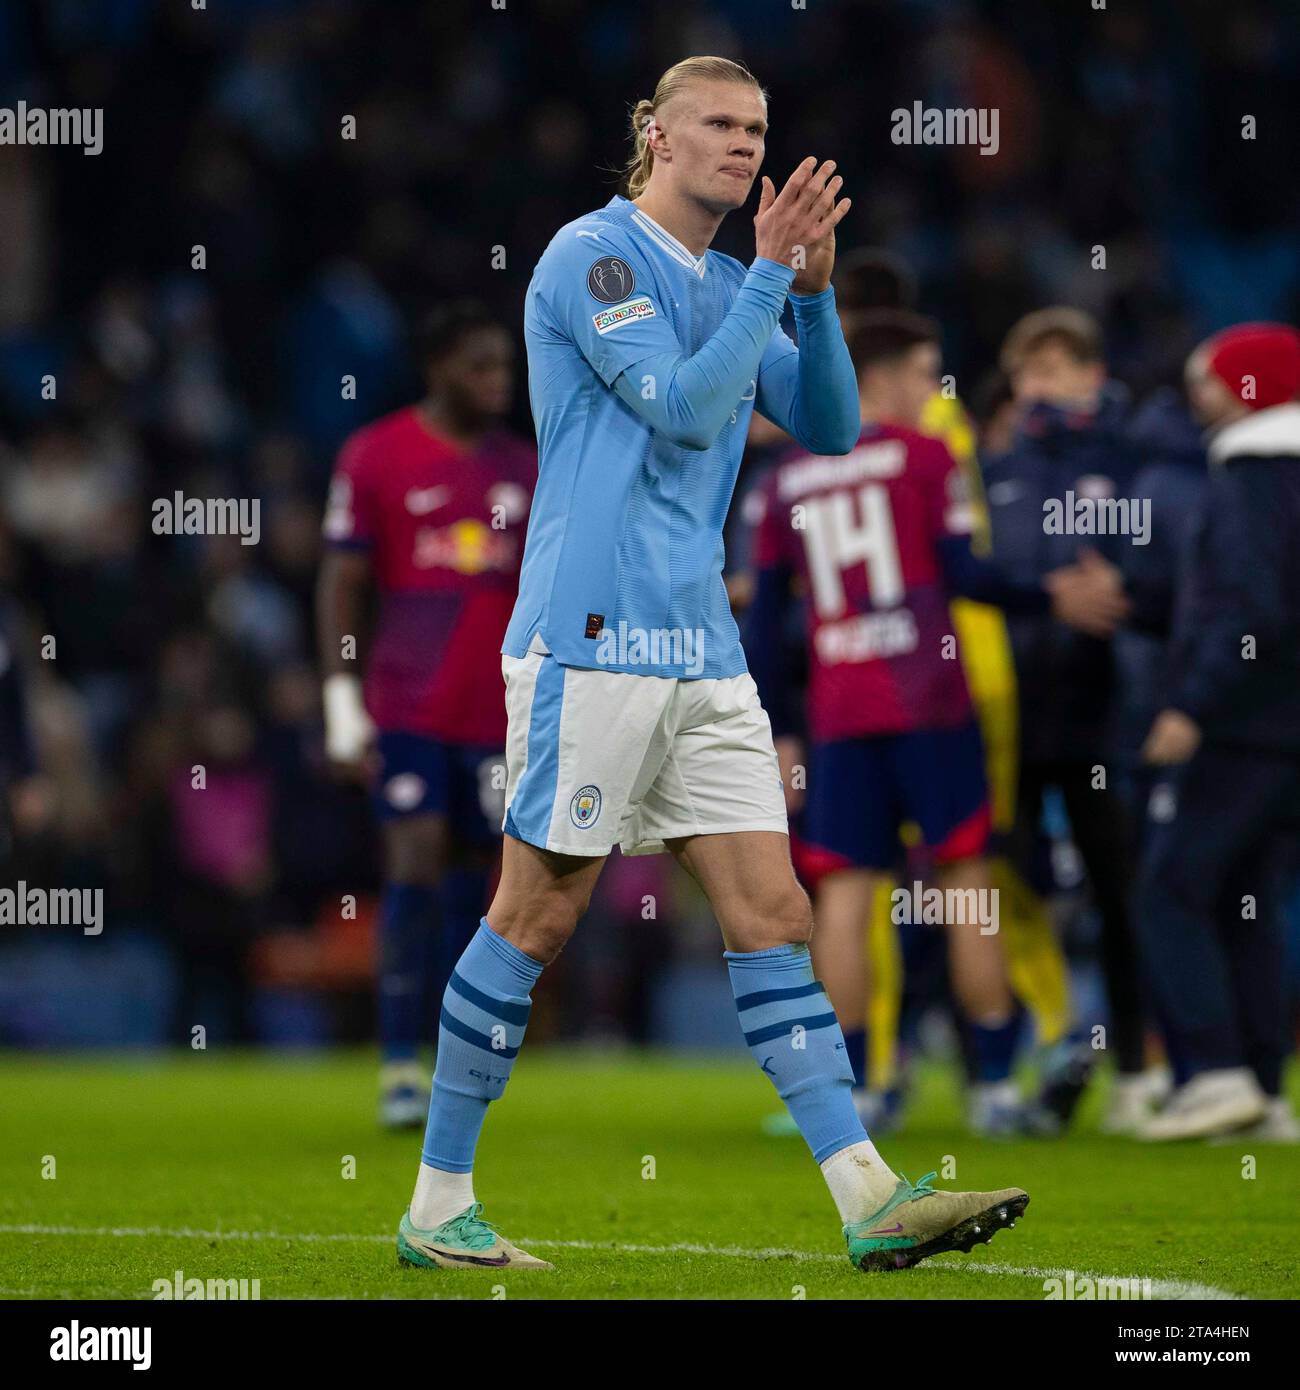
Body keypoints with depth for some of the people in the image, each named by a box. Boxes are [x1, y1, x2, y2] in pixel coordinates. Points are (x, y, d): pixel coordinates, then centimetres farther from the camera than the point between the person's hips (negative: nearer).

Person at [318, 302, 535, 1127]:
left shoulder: (521, 465, 12)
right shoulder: (376, 457, -1)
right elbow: (342, 584, -1)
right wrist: (342, 700, -7)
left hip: (494, 712, 4)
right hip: (407, 709, -4)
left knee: (473, 876, 5)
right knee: (416, 867, -11)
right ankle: (400, 1066, -9)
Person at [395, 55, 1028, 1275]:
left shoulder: (727, 284, 17)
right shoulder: (594, 255, -7)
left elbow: (828, 427, 12)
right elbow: (686, 409, -17)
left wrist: (813, 289, -2)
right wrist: (771, 271, -15)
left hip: (701, 650, 8)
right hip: (591, 640, -8)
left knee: (772, 915, 1)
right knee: (535, 917, -4)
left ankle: (871, 1203, -4)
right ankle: (437, 1208, 5)